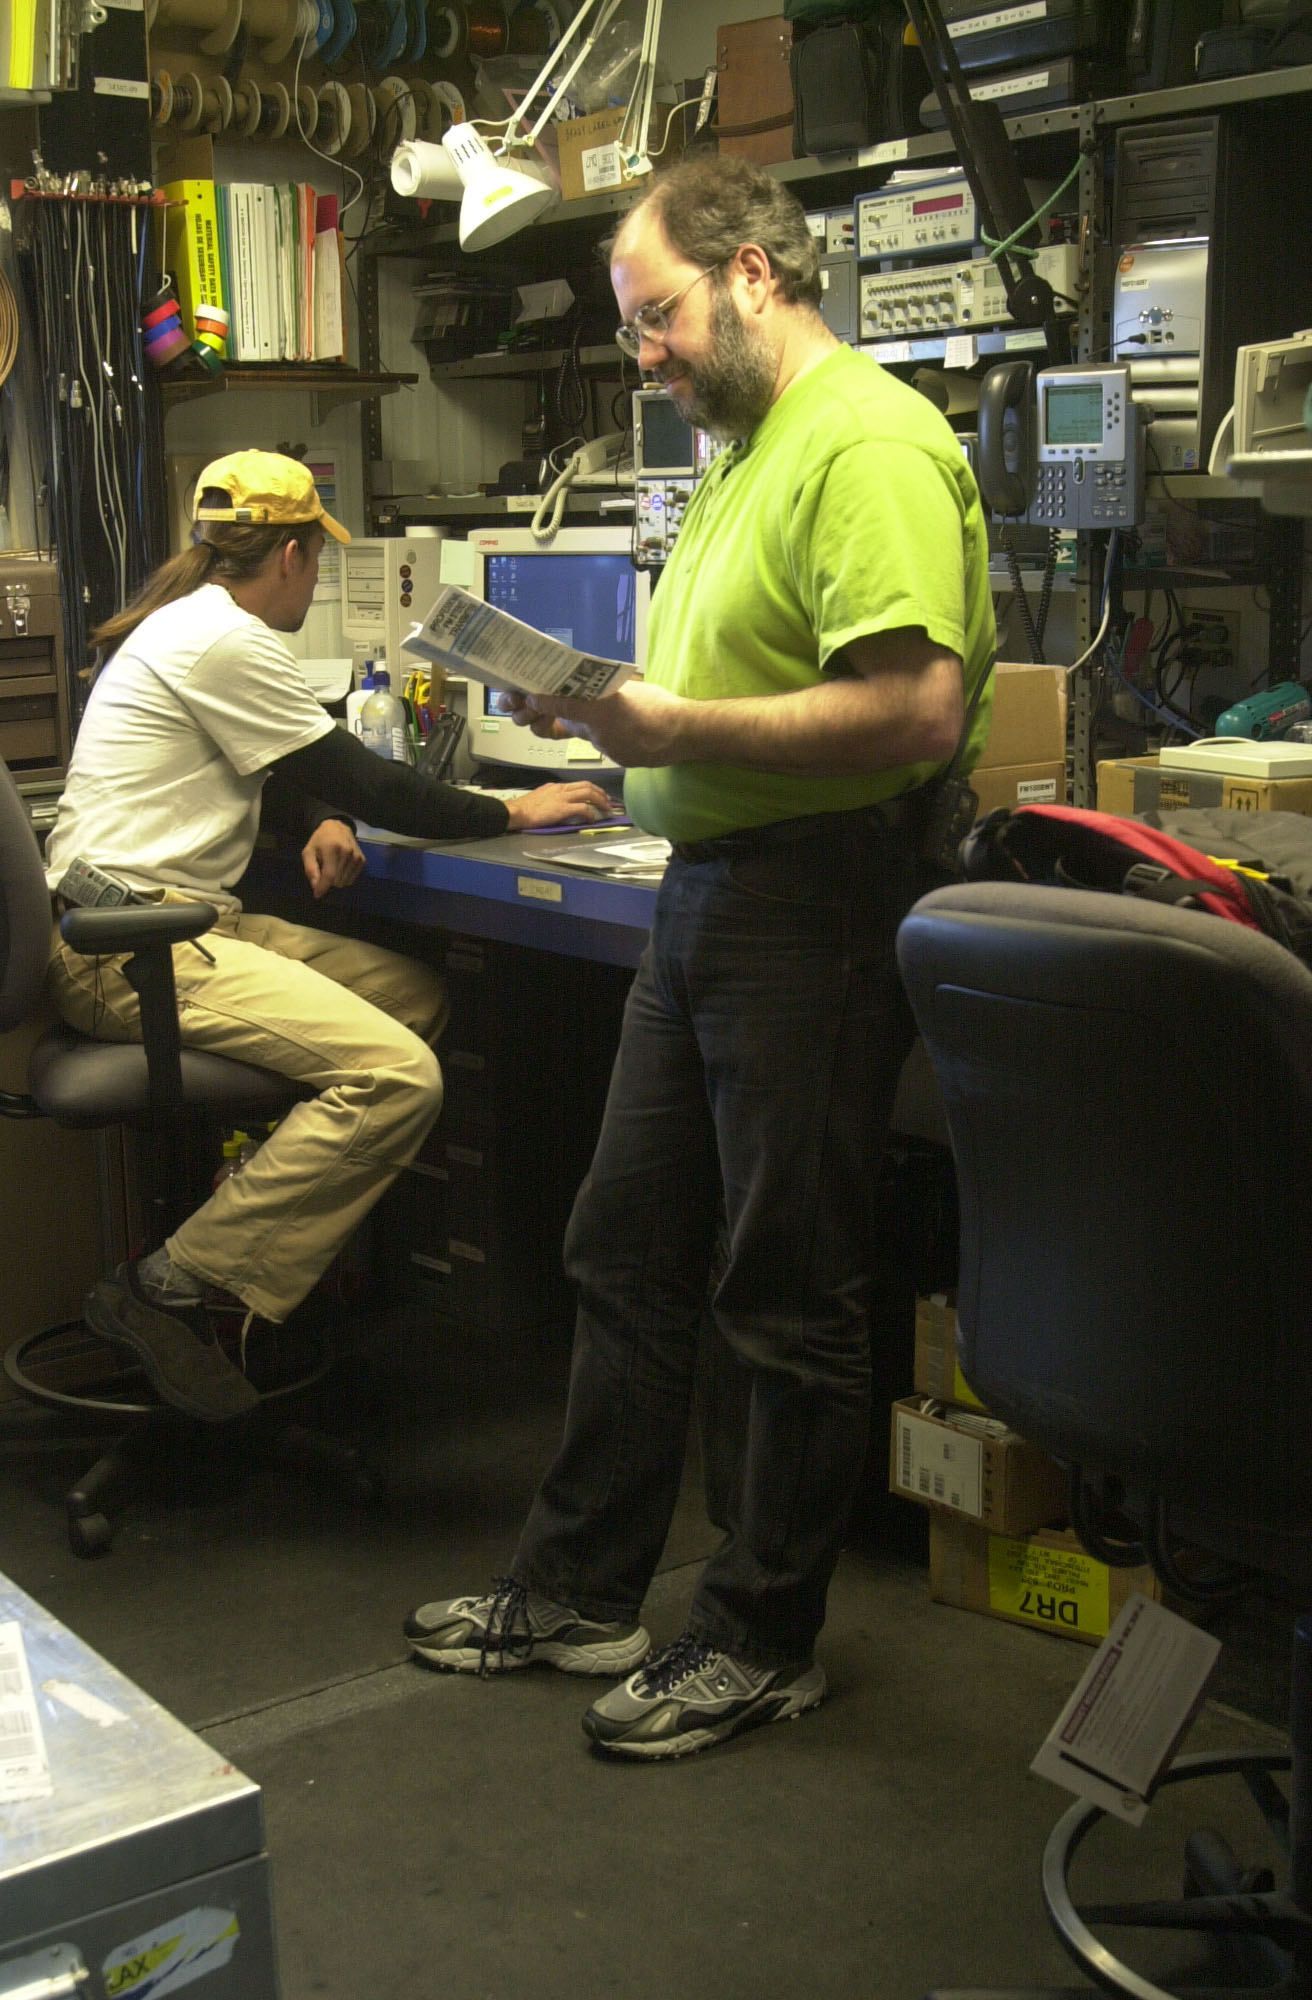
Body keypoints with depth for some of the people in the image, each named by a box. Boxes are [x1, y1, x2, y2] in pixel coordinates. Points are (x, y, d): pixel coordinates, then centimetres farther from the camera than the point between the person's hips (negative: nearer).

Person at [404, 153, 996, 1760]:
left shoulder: (871, 445, -15)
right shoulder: (747, 446, 17)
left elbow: (917, 710, -26)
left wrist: (685, 731, -21)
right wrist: (610, 703, 6)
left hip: (818, 907, -10)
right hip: (704, 891, 10)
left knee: (789, 1296, 3)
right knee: (627, 1255, 15)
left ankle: (763, 1640, 19)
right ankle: (581, 1588, 29)